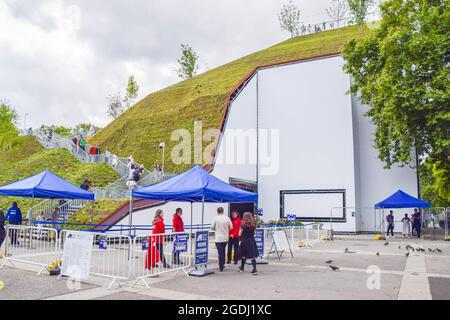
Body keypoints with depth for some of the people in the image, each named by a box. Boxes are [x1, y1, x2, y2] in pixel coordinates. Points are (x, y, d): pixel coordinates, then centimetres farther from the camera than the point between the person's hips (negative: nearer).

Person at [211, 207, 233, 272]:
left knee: (220, 252, 0)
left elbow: (212, 228, -4)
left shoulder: (216, 218, -9)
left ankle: (221, 267, 2)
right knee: (223, 251, 20)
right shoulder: (227, 218, -2)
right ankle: (222, 264, 27)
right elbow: (231, 227, 3)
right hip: (225, 238, 3)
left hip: (218, 238, -3)